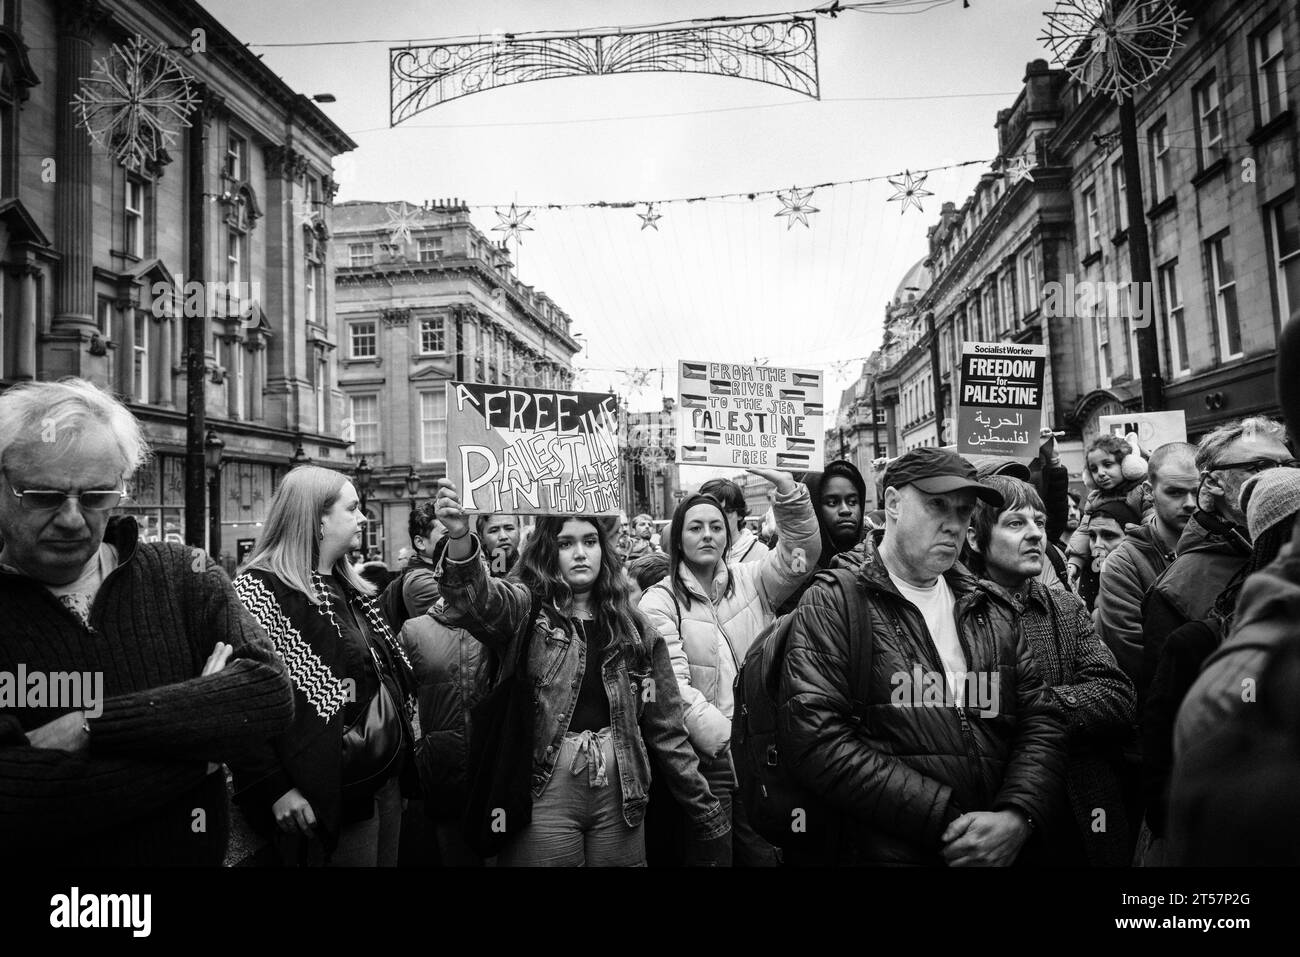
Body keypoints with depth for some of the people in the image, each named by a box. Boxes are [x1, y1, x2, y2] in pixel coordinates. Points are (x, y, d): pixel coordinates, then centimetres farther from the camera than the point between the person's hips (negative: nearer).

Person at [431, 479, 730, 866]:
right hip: (546, 790, -3)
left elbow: (667, 731, 9)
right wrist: (460, 538, -43)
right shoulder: (527, 610, -1)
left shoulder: (635, 629, 7)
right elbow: (479, 599, -24)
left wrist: (710, 818, 7)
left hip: (619, 791, 3)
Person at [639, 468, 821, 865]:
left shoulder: (750, 580, 8)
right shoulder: (660, 601, -4)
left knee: (764, 853, 10)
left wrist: (790, 494, -20)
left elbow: (800, 554, -6)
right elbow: (673, 684, -13)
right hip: (704, 756, -3)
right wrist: (725, 737, -23)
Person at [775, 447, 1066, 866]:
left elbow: (1040, 722, 6)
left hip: (1001, 846, 5)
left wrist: (1017, 816, -13)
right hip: (883, 850, -5)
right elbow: (816, 740, -19)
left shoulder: (992, 610, 9)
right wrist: (945, 820, -20)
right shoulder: (833, 605, -9)